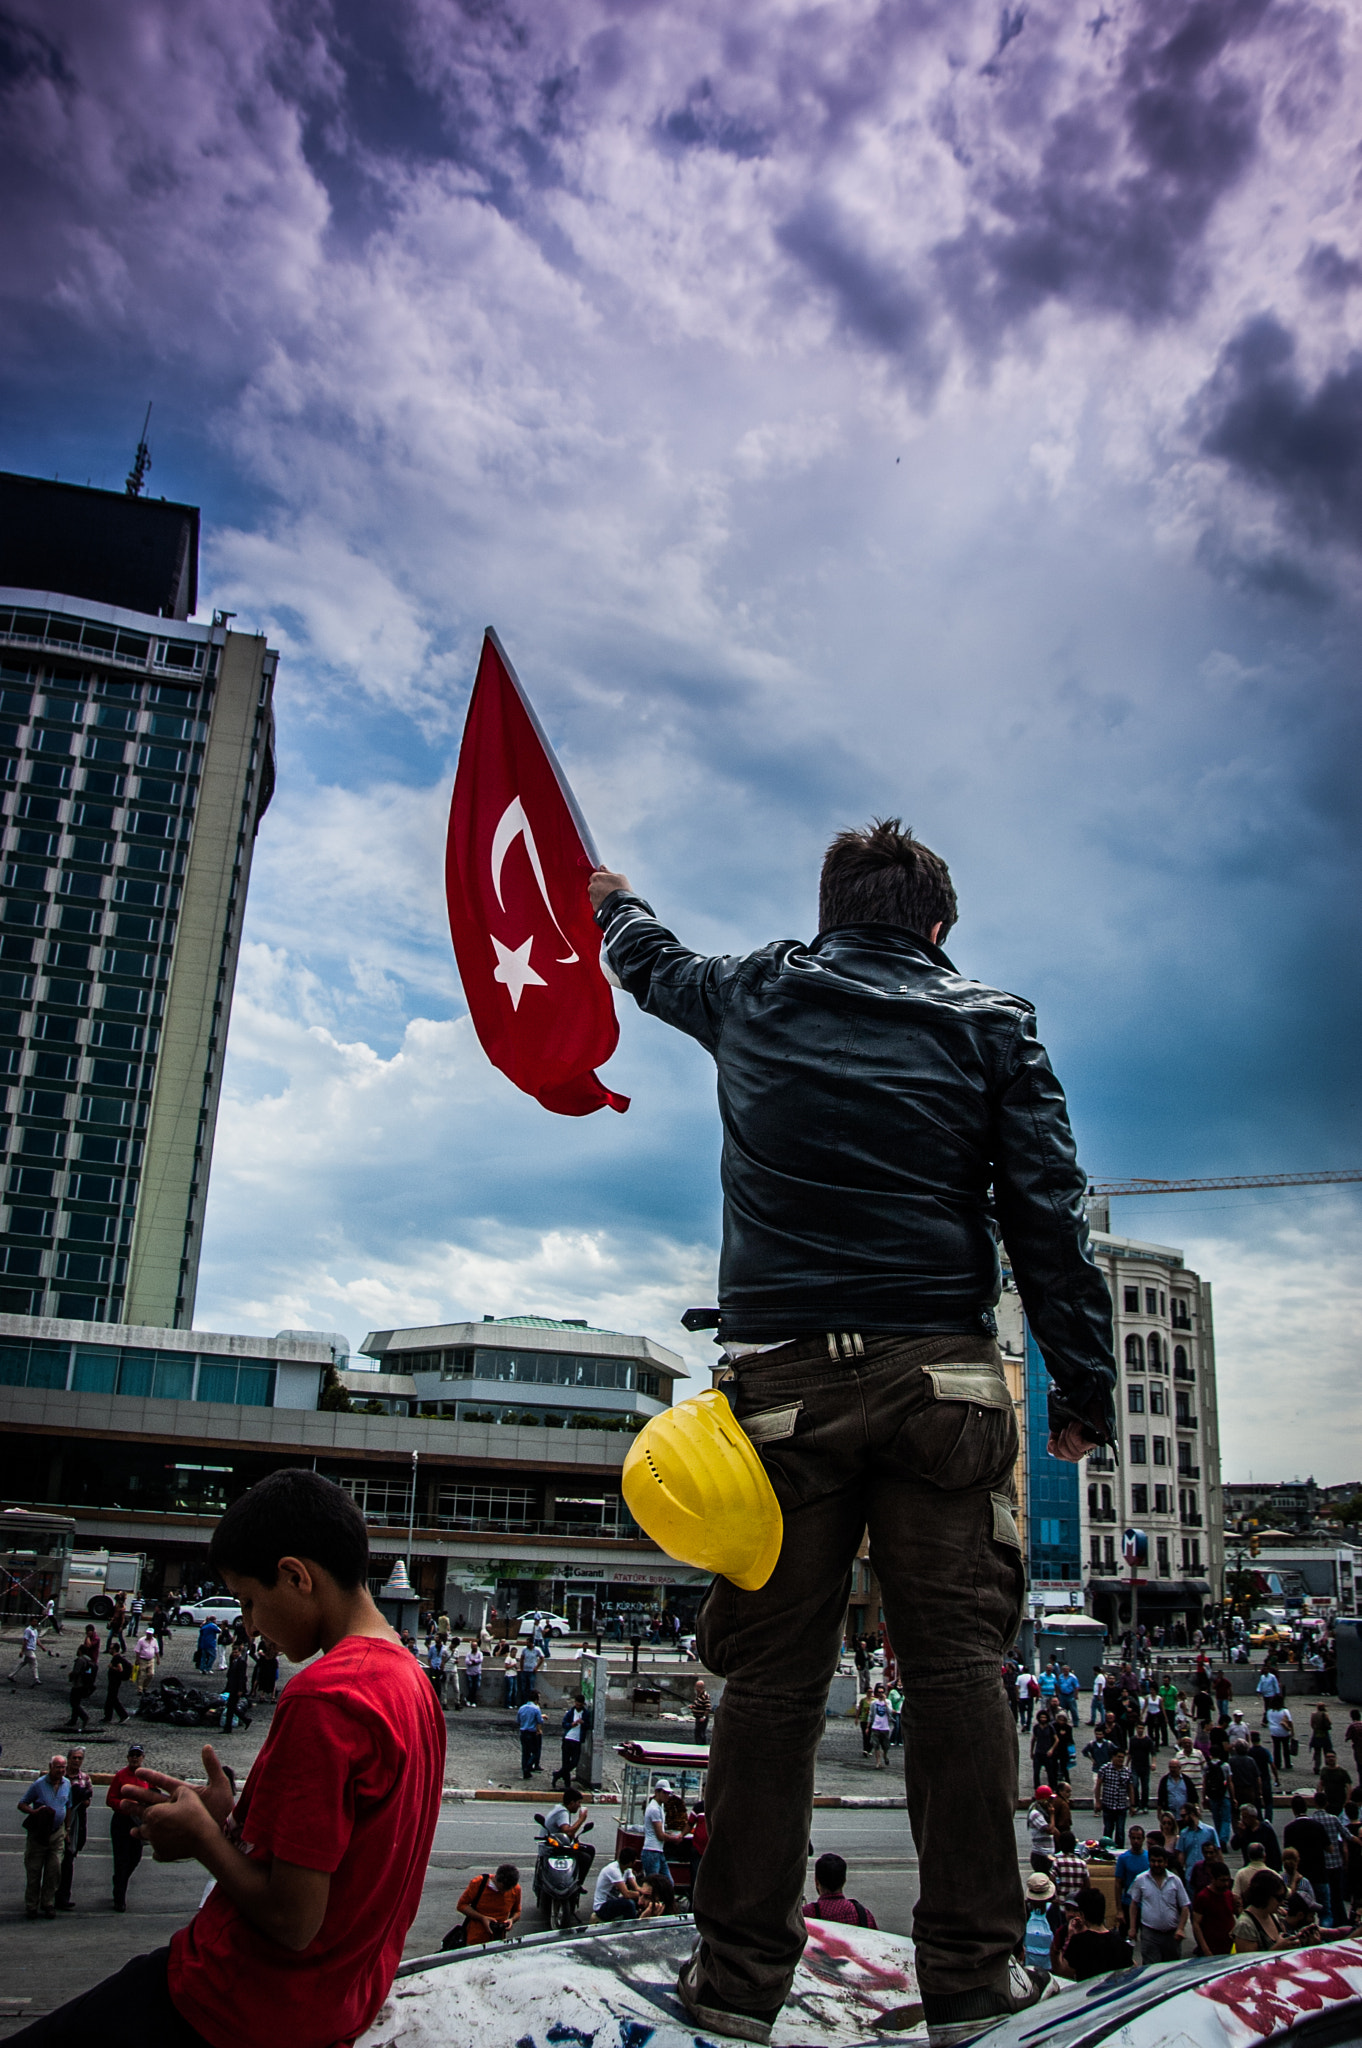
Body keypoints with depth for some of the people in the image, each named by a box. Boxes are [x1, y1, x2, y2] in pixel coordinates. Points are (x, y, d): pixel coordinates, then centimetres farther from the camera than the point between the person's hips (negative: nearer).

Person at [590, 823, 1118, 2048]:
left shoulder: (749, 1000, 13)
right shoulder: (990, 1024, 8)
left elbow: (655, 965, 35)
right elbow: (1049, 1215, 1)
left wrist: (615, 902, 57)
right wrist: (1085, 1386, 4)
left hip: (782, 1376, 1)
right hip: (941, 1375, -1)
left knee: (773, 1673, 5)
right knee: (958, 1659, 5)